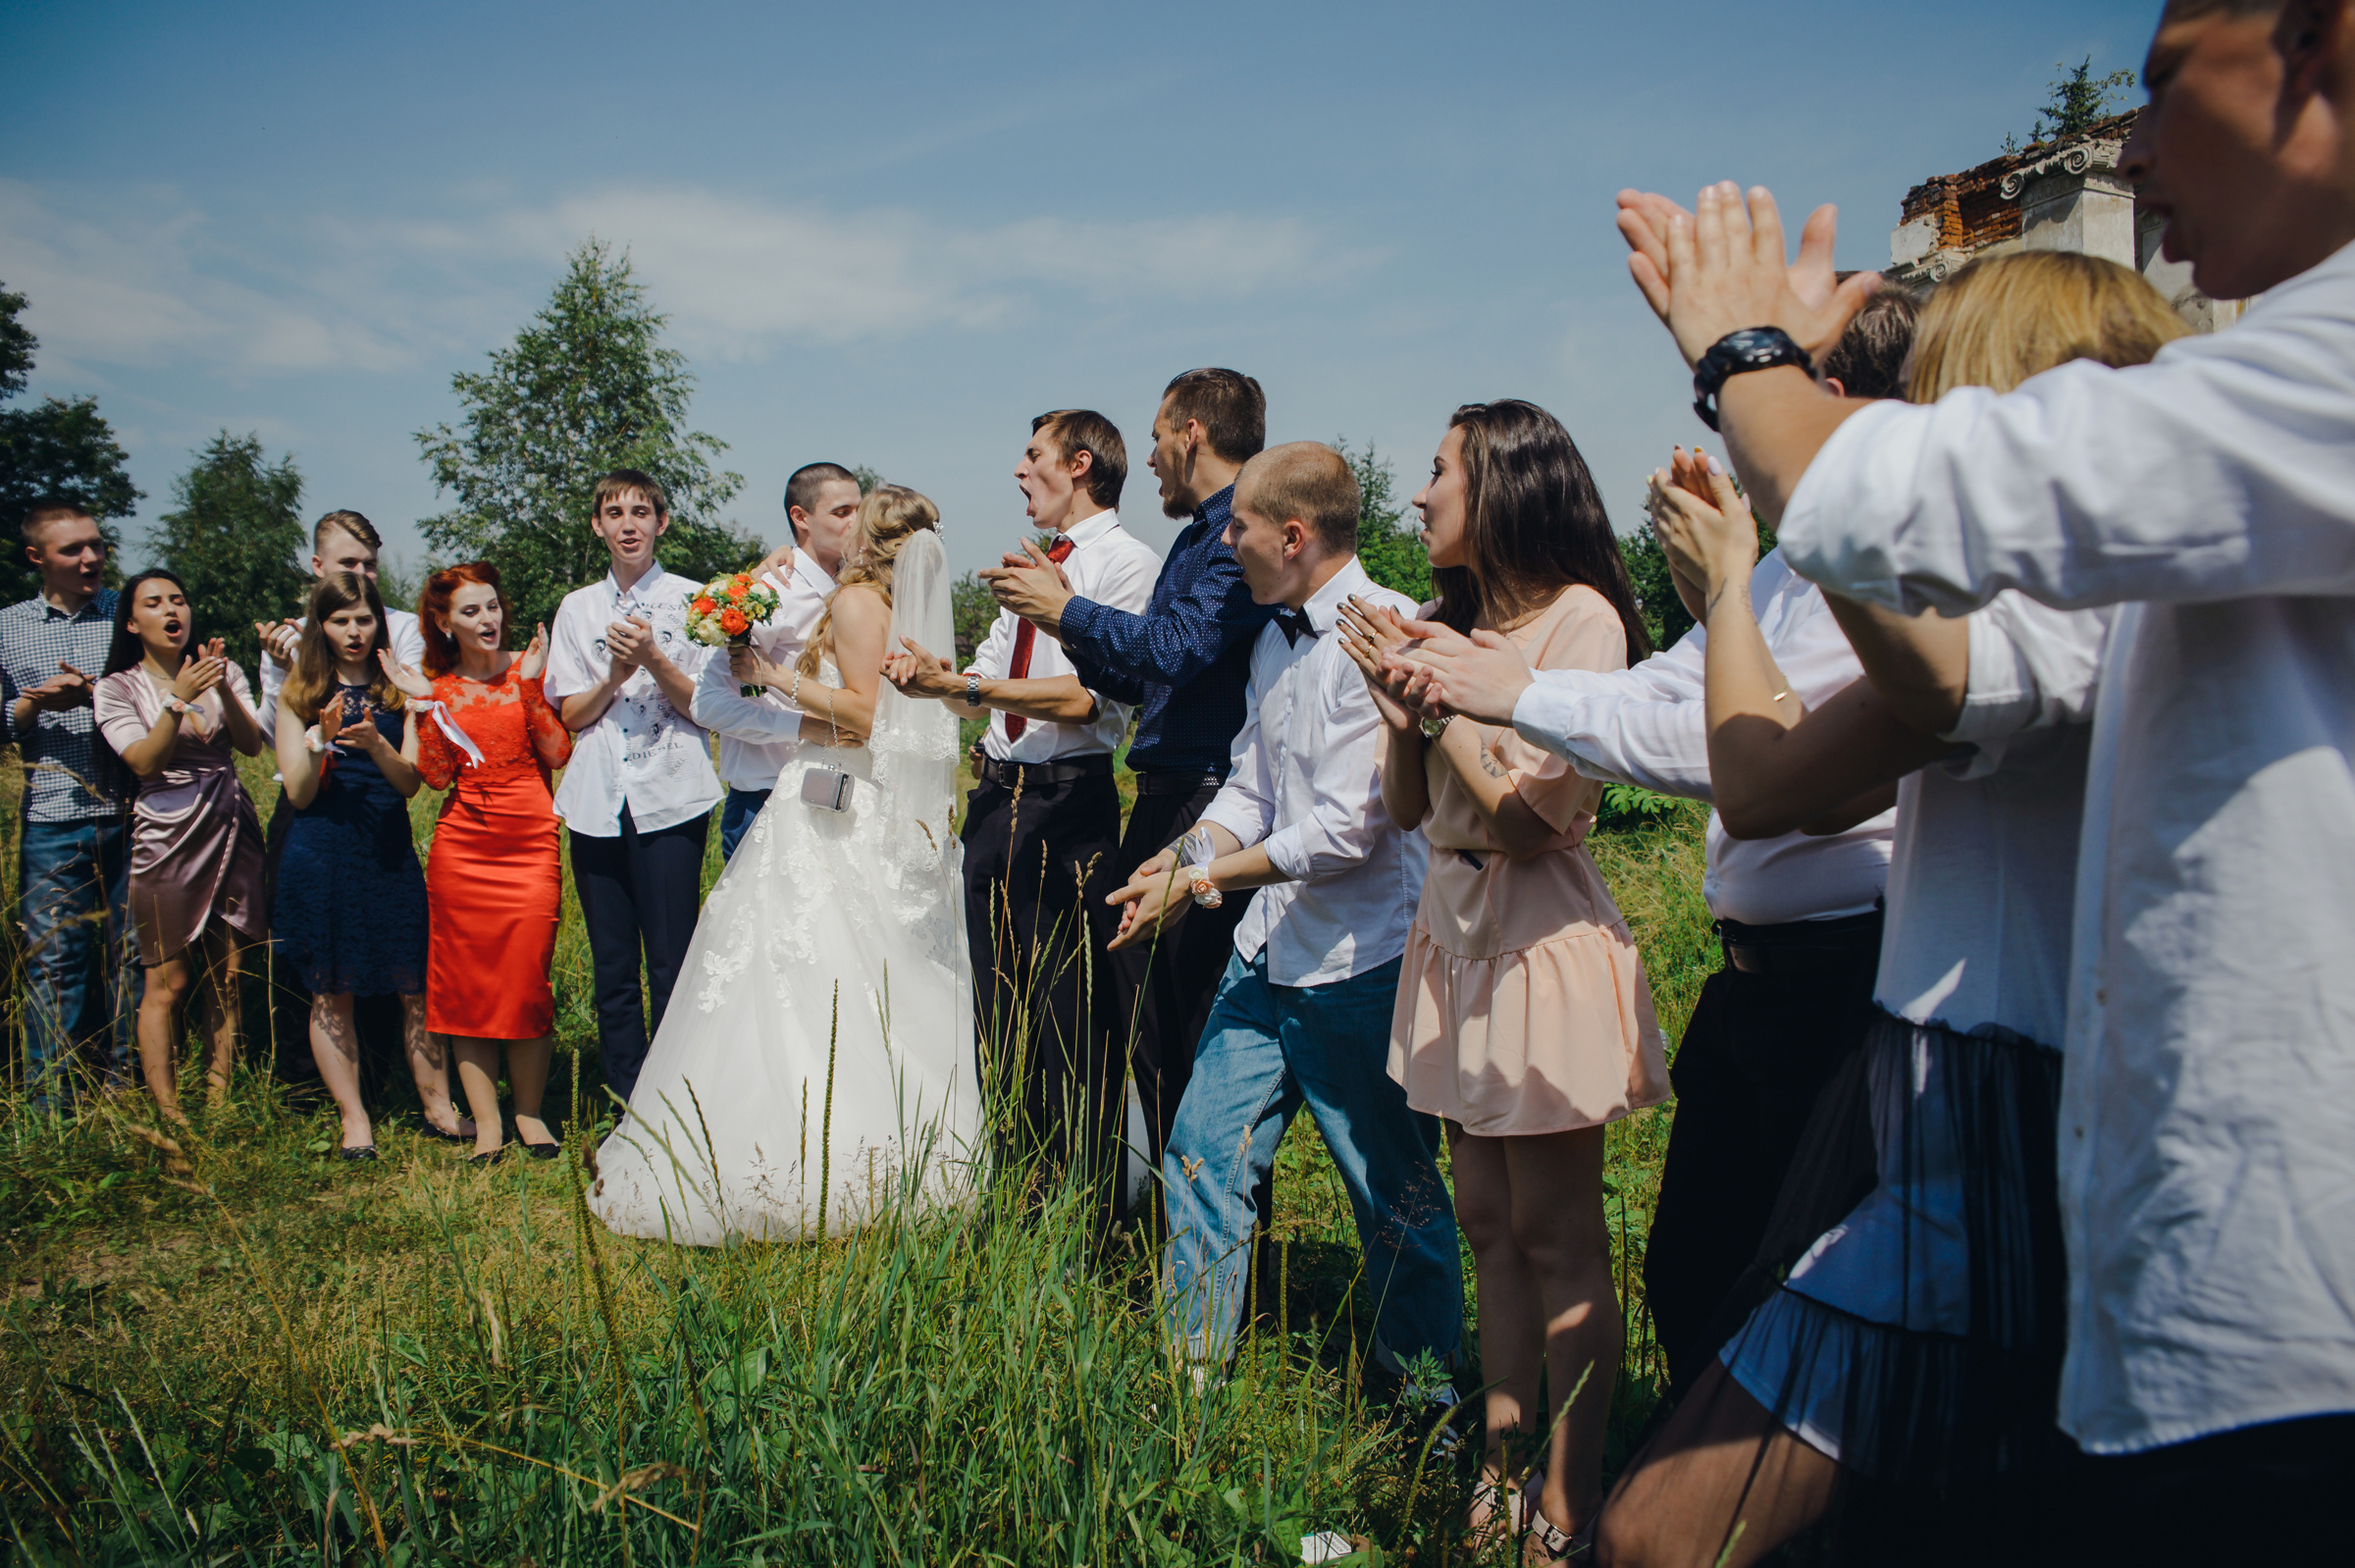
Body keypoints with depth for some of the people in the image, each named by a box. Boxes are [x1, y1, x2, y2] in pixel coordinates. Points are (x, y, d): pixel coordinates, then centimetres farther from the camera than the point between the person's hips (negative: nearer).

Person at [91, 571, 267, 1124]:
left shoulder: (222, 671, 11)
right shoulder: (117, 688, 2)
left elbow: (252, 745, -1)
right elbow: (145, 762, -11)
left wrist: (222, 688, -17)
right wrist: (181, 698, -21)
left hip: (232, 829, 3)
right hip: (168, 836, -3)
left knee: (226, 978, 4)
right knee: (168, 984, -3)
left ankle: (219, 1105, 11)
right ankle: (168, 1115, 3)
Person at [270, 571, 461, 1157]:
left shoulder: (397, 690, 9)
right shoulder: (299, 694, 5)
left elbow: (410, 782, 0)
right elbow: (298, 794, 0)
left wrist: (375, 744, -20)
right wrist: (319, 742, -18)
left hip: (390, 850, 1)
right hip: (320, 855, -1)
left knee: (417, 985, 0)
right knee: (332, 992, 3)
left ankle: (438, 1107, 11)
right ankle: (354, 1120, 14)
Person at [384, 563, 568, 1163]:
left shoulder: (527, 669, 6)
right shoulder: (437, 688, 9)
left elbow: (559, 754, -5)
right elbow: (436, 777, -2)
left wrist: (532, 684, -10)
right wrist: (426, 707, -8)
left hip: (531, 843, -1)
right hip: (462, 847, 1)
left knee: (527, 980, -1)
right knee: (469, 983, 1)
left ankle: (529, 1113, 12)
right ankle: (486, 1122, 9)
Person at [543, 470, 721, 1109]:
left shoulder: (691, 600, 5)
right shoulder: (578, 608, 14)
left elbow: (702, 703, 0)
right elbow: (571, 714, 10)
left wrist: (653, 659, -15)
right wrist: (615, 675, -8)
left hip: (670, 799, -3)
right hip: (597, 800, 3)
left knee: (671, 966, -5)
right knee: (612, 967, 6)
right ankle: (628, 1109, 15)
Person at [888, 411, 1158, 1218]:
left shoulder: (1128, 563, -8)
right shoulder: (1033, 564, 18)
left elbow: (1088, 698, -19)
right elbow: (980, 686, 17)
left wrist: (965, 686, -21)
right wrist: (942, 674, -5)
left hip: (1068, 805, -9)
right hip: (995, 797, 9)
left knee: (1074, 1015, -2)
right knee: (1002, 1008, 16)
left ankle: (1092, 1205, 11)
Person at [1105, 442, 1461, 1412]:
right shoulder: (1276, 637, 10)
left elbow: (1346, 832, -21)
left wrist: (1202, 882, -13)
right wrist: (1180, 857, -4)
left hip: (1359, 966, -8)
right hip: (1268, 952, 8)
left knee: (1396, 1197, 7)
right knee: (1203, 1152, 11)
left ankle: (1427, 1405, 26)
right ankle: (1189, 1372, 26)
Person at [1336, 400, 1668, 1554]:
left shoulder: (1579, 616, -11)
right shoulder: (1452, 625, 12)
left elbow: (1526, 818, -18)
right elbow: (1408, 809, 13)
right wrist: (1397, 703, -2)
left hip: (1542, 946, -8)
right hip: (1455, 936, 8)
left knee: (1558, 1240, -2)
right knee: (1486, 1222, 12)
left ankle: (1570, 1509, 7)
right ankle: (1502, 1470, 21)